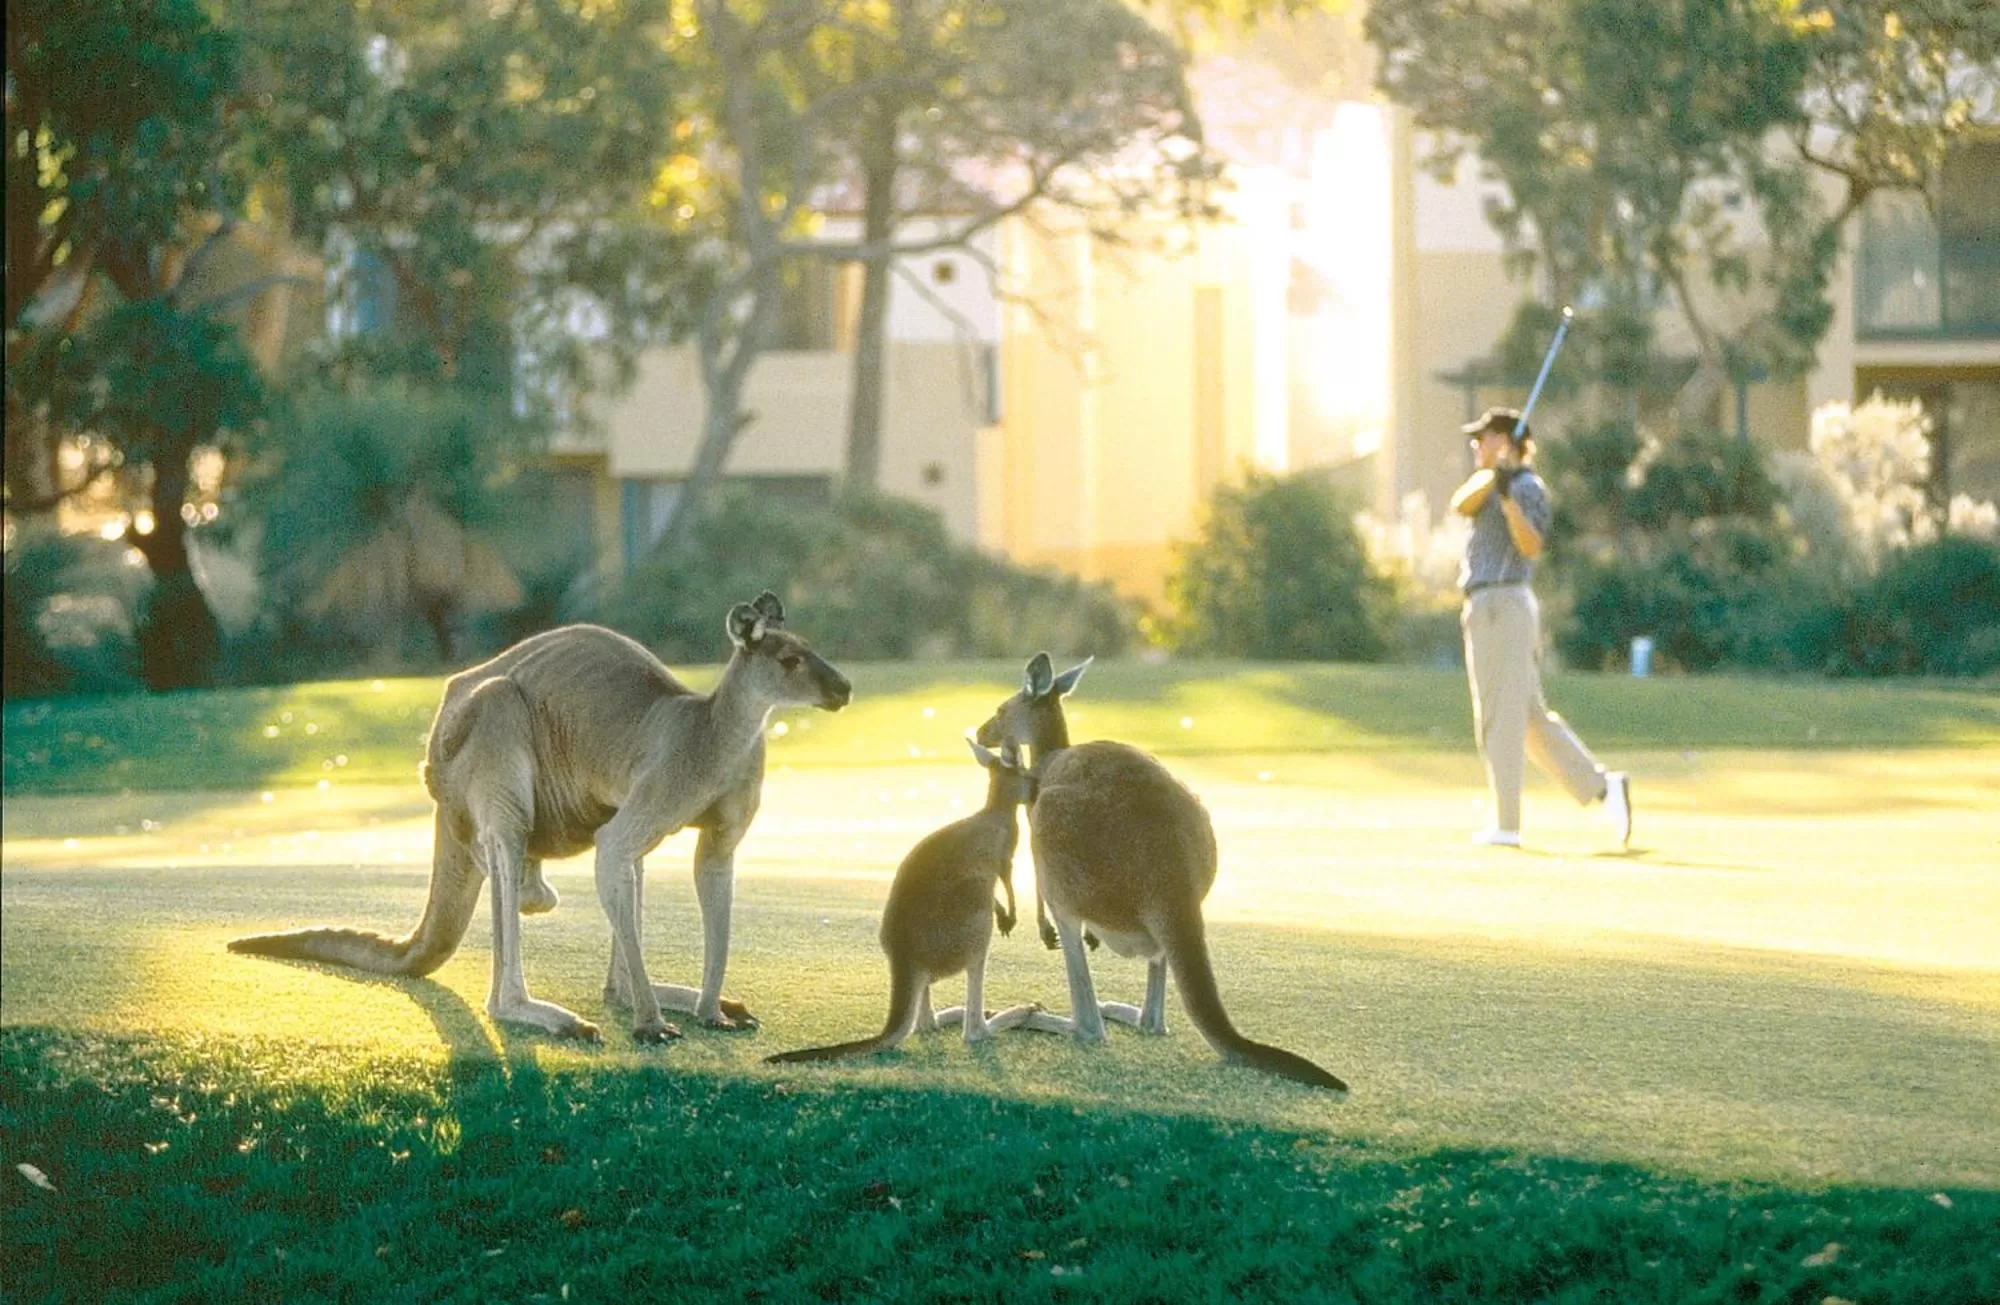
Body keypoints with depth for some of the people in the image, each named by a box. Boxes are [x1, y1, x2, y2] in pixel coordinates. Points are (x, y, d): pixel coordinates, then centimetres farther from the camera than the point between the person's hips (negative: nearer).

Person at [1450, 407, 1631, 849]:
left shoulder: (1527, 487, -9)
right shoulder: (1490, 481, 19)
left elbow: (1531, 547, -24)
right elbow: (1461, 505, -1)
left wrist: (1507, 496, -35)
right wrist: (1493, 473, -17)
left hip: (1499, 608, -10)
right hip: (1489, 609, 10)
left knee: (1500, 718, -5)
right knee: (1531, 719, 10)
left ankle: (1506, 825, -3)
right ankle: (1602, 786, 4)